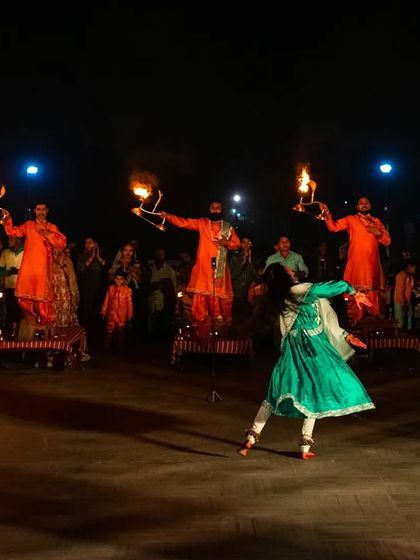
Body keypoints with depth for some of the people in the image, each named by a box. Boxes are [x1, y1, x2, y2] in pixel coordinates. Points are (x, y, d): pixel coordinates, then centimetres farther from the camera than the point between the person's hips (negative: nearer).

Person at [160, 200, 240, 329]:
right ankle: (200, 321, 8)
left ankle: (221, 319, 13)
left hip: (220, 267, 0)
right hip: (203, 266, 0)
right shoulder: (202, 223, 6)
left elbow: (237, 244, 10)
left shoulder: (228, 227, 8)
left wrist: (227, 243, -10)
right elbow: (183, 222, -1)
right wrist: (167, 216, -12)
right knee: (201, 294, -1)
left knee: (220, 293, 0)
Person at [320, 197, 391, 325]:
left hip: (372, 264, 3)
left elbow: (387, 241, 13)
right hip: (356, 264, -3)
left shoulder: (377, 222, 17)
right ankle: (356, 324, 3)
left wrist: (379, 233, -7)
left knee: (373, 295, 7)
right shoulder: (351, 220, 9)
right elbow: (334, 227, -4)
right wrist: (327, 213, -20)